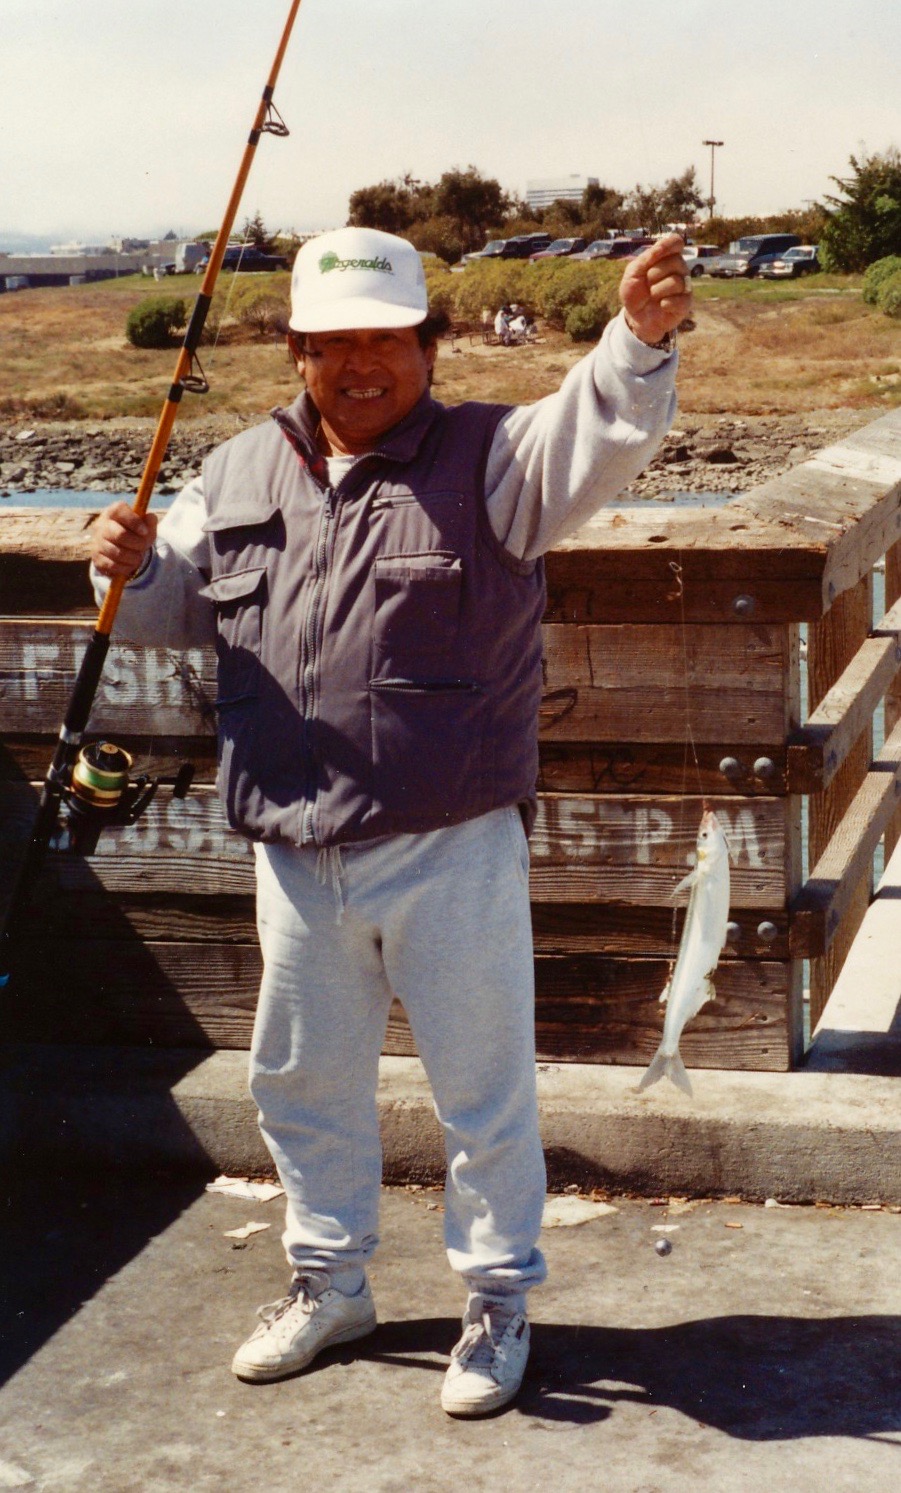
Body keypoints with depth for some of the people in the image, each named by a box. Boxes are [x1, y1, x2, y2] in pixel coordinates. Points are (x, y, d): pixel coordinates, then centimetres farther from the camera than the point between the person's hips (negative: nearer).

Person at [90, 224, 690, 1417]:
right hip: (296, 858, 5)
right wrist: (130, 566, -4)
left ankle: (498, 1298, 29)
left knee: (484, 1086, 8)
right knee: (304, 1080, 19)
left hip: (452, 856, -4)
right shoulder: (241, 473, 9)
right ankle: (329, 1282, 40)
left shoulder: (487, 458, -5)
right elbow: (174, 607, 19)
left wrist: (639, 338, -45)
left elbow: (599, 435, -24)